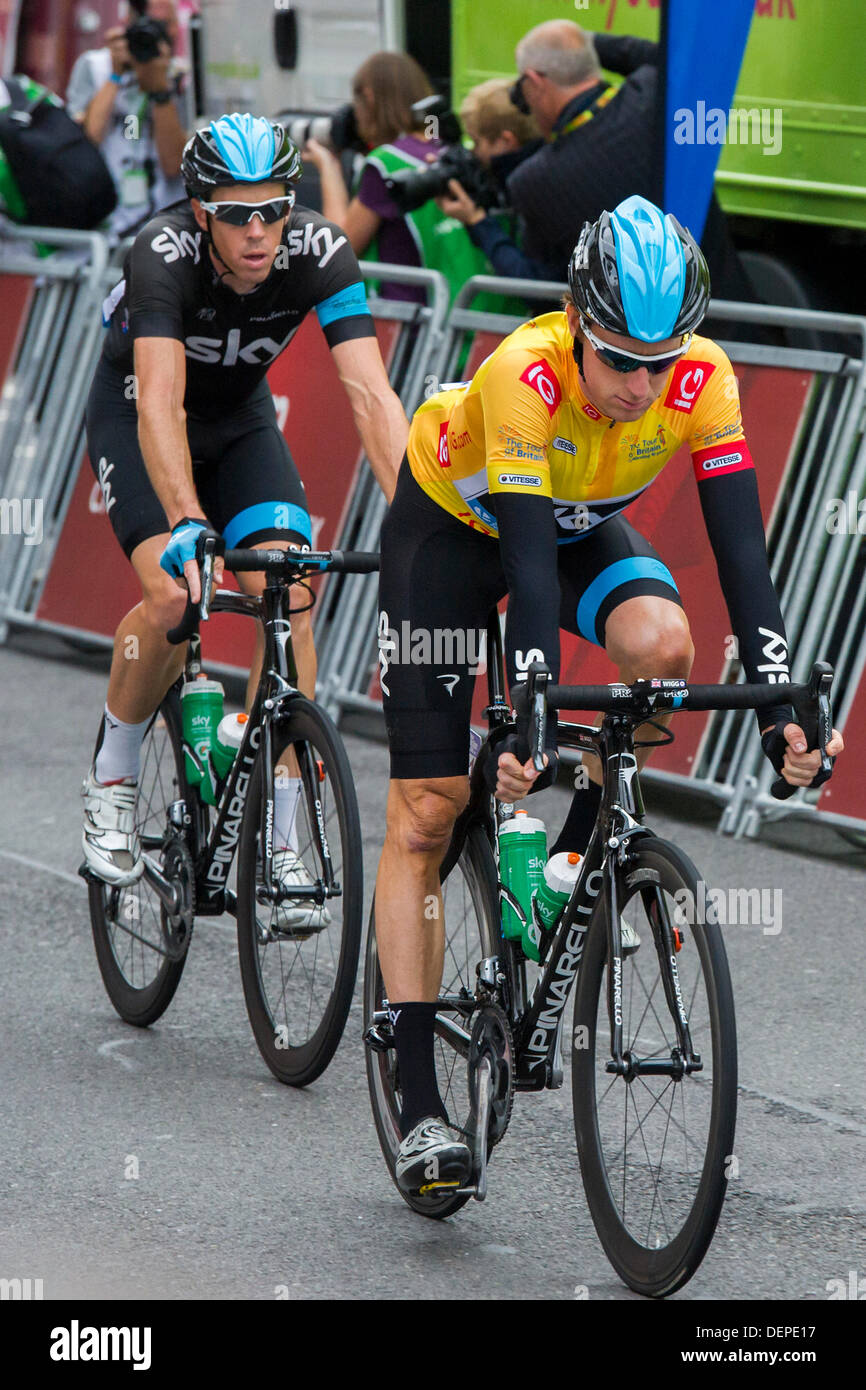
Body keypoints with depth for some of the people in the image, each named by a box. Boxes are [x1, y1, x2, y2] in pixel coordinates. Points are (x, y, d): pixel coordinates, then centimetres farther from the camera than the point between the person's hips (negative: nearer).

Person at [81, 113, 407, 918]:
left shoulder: (318, 253, -28)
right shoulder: (164, 255, -35)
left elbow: (369, 394, -34)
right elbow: (160, 405, -46)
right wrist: (187, 527, -60)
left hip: (240, 417, 3)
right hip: (132, 417, -3)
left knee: (288, 601, -17)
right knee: (172, 596, -25)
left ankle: (278, 845, -10)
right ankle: (112, 780, 2)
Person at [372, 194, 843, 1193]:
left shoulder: (703, 380, -29)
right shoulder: (525, 374, -38)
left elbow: (741, 548, -30)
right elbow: (529, 562, -43)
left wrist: (780, 705, -40)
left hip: (583, 524, 3)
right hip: (454, 523, -3)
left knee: (660, 641, -32)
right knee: (424, 813, -8)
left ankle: (581, 848, -5)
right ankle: (418, 1105, -6)